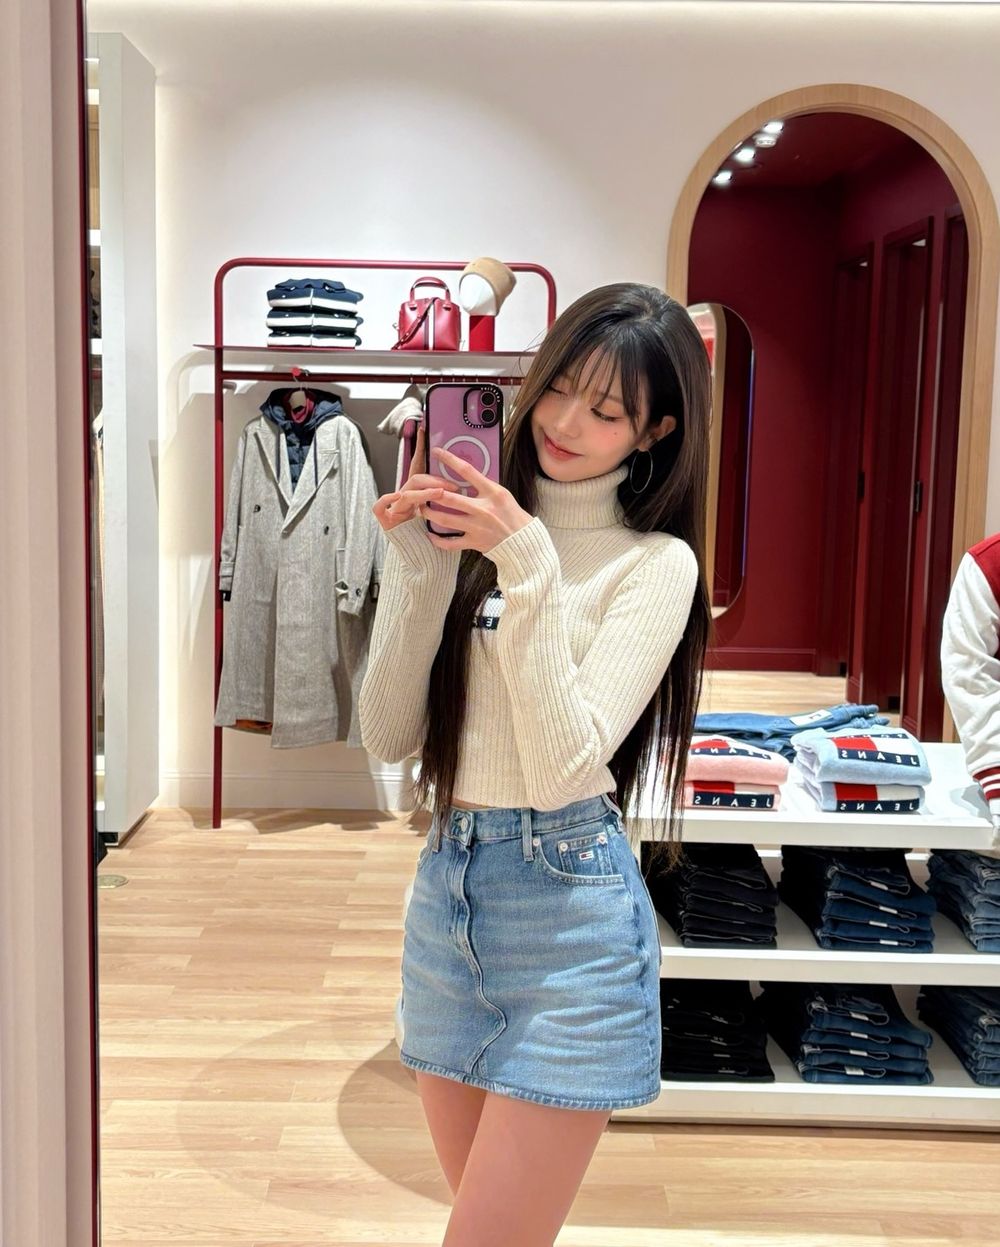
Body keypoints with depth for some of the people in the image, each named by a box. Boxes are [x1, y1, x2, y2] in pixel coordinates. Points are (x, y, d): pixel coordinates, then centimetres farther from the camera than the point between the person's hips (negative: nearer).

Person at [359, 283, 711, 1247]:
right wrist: (418, 569, -10)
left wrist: (531, 573, -22)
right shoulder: (478, 531, 5)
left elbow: (564, 769, -19)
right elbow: (387, 737, 0)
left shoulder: (656, 563, -8)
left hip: (568, 905, -5)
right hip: (445, 886, 5)